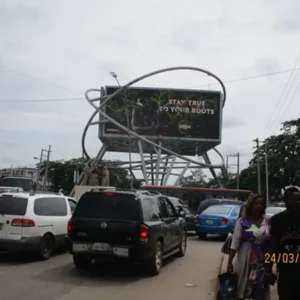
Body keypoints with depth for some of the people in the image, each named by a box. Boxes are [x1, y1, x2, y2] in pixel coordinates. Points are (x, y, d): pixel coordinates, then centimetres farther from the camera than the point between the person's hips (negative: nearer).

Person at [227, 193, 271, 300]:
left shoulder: (267, 222, 4)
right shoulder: (242, 221, -5)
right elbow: (235, 242, -7)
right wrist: (230, 261, -10)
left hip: (262, 261, 3)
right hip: (245, 260, -3)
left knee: (260, 290, 5)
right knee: (242, 289, 1)